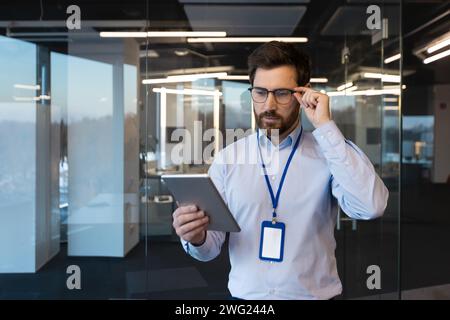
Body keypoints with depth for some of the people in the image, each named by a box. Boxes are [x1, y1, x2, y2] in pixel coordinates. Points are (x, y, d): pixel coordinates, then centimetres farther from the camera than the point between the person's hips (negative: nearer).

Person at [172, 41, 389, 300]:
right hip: (245, 295, 2)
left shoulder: (328, 151, -1)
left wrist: (325, 127, -15)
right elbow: (211, 247, 4)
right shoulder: (228, 158, 4)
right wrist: (196, 238, -18)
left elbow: (372, 207, -19)